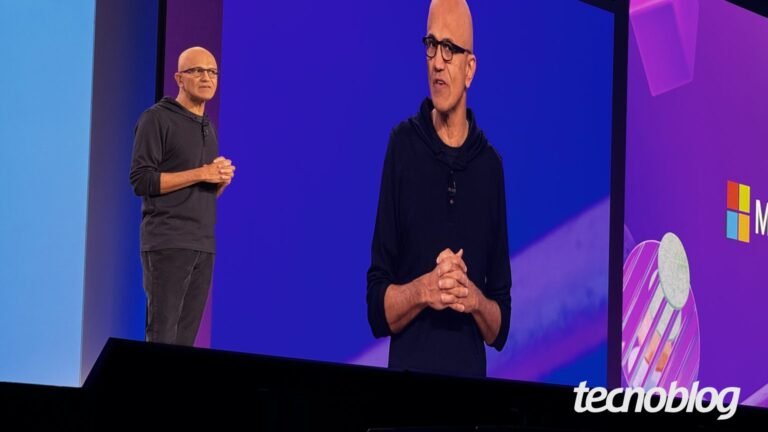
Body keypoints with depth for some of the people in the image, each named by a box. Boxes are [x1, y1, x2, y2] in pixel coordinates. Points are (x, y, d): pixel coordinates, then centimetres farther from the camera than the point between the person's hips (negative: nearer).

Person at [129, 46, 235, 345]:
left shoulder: (209, 128, 20)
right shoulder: (157, 118, -3)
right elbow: (141, 181, -12)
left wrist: (223, 179, 2)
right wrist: (201, 173, -14)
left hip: (203, 245, 7)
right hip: (167, 244, -7)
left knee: (185, 339, 5)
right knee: (162, 338, -9)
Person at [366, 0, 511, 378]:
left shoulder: (490, 165, 4)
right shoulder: (403, 146, -2)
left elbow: (500, 328, 7)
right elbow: (377, 308, -3)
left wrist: (475, 300, -11)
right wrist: (423, 290, -20)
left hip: (470, 381, 2)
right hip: (408, 378, -2)